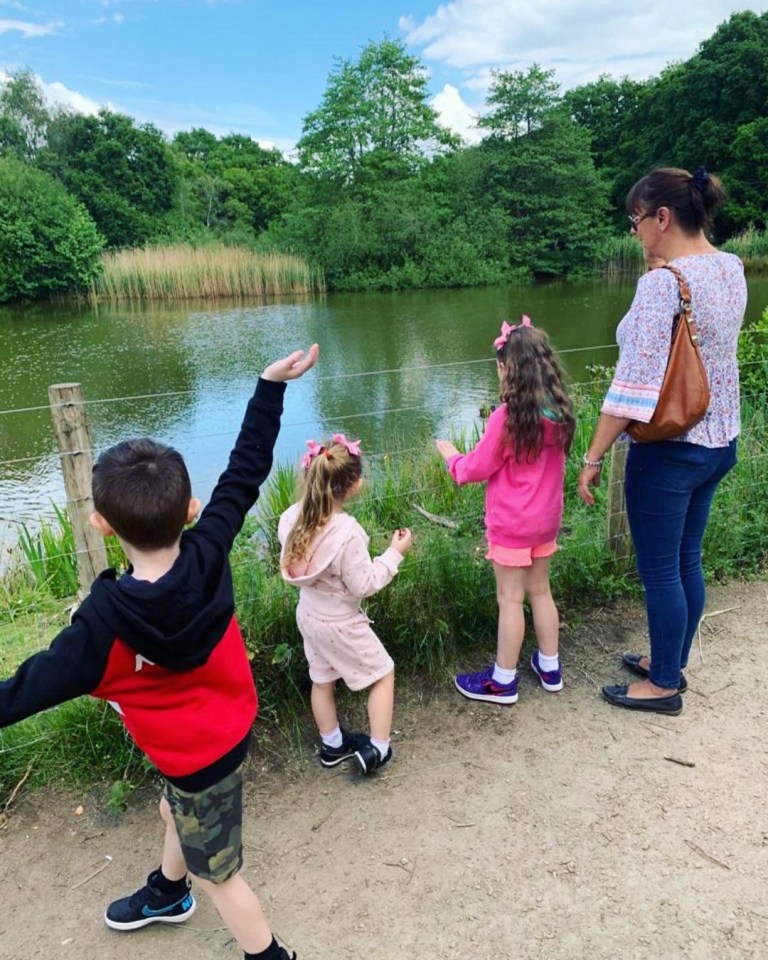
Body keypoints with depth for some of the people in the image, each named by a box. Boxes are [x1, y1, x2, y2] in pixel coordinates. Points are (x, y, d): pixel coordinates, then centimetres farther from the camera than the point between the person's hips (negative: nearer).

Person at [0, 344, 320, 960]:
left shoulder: (105, 621, -34)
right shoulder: (210, 553, -25)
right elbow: (245, 472, -17)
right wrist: (272, 385, -10)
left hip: (200, 752, -7)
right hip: (228, 724, 7)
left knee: (216, 873, 19)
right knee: (176, 811, 35)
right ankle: (167, 895, 65)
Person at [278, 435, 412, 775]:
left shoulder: (294, 517, -12)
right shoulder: (347, 532, -33)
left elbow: (291, 563, 2)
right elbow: (363, 585, -23)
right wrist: (394, 553, -16)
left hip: (308, 614, 7)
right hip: (339, 622, -7)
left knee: (322, 679, 24)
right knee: (383, 674, 16)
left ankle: (332, 745, 43)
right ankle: (377, 749, 23)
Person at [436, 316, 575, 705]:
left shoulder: (508, 416, -22)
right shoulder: (559, 411, -1)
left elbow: (476, 469, -12)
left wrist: (452, 456, 6)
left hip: (512, 525, -7)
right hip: (546, 519, 7)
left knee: (510, 600, 4)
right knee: (540, 591, 20)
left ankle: (503, 681, 18)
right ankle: (550, 667, 34)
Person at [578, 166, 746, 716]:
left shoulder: (662, 282, -21)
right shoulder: (731, 268, 5)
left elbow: (633, 386, -24)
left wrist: (593, 457, -17)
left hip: (670, 451, -9)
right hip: (719, 442, 9)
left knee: (659, 572, 7)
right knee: (687, 561, 20)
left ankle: (663, 685, 25)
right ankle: (672, 663, 38)